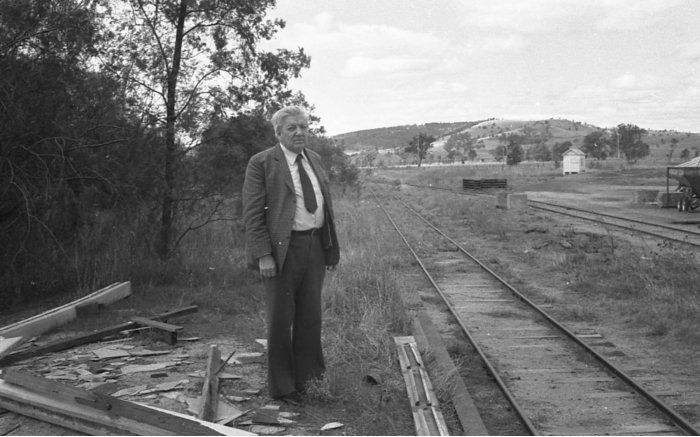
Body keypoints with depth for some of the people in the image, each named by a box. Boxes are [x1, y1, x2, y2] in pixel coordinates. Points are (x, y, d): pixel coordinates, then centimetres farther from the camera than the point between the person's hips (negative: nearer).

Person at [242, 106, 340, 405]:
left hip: (315, 245, 6)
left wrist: (331, 246, 11)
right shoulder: (261, 164, -7)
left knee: (310, 314, 12)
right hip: (282, 248, -6)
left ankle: (304, 374, 28)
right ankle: (281, 386, 17)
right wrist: (263, 255, -18)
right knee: (280, 318, 4)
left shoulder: (314, 159, 13)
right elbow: (252, 214, -11)